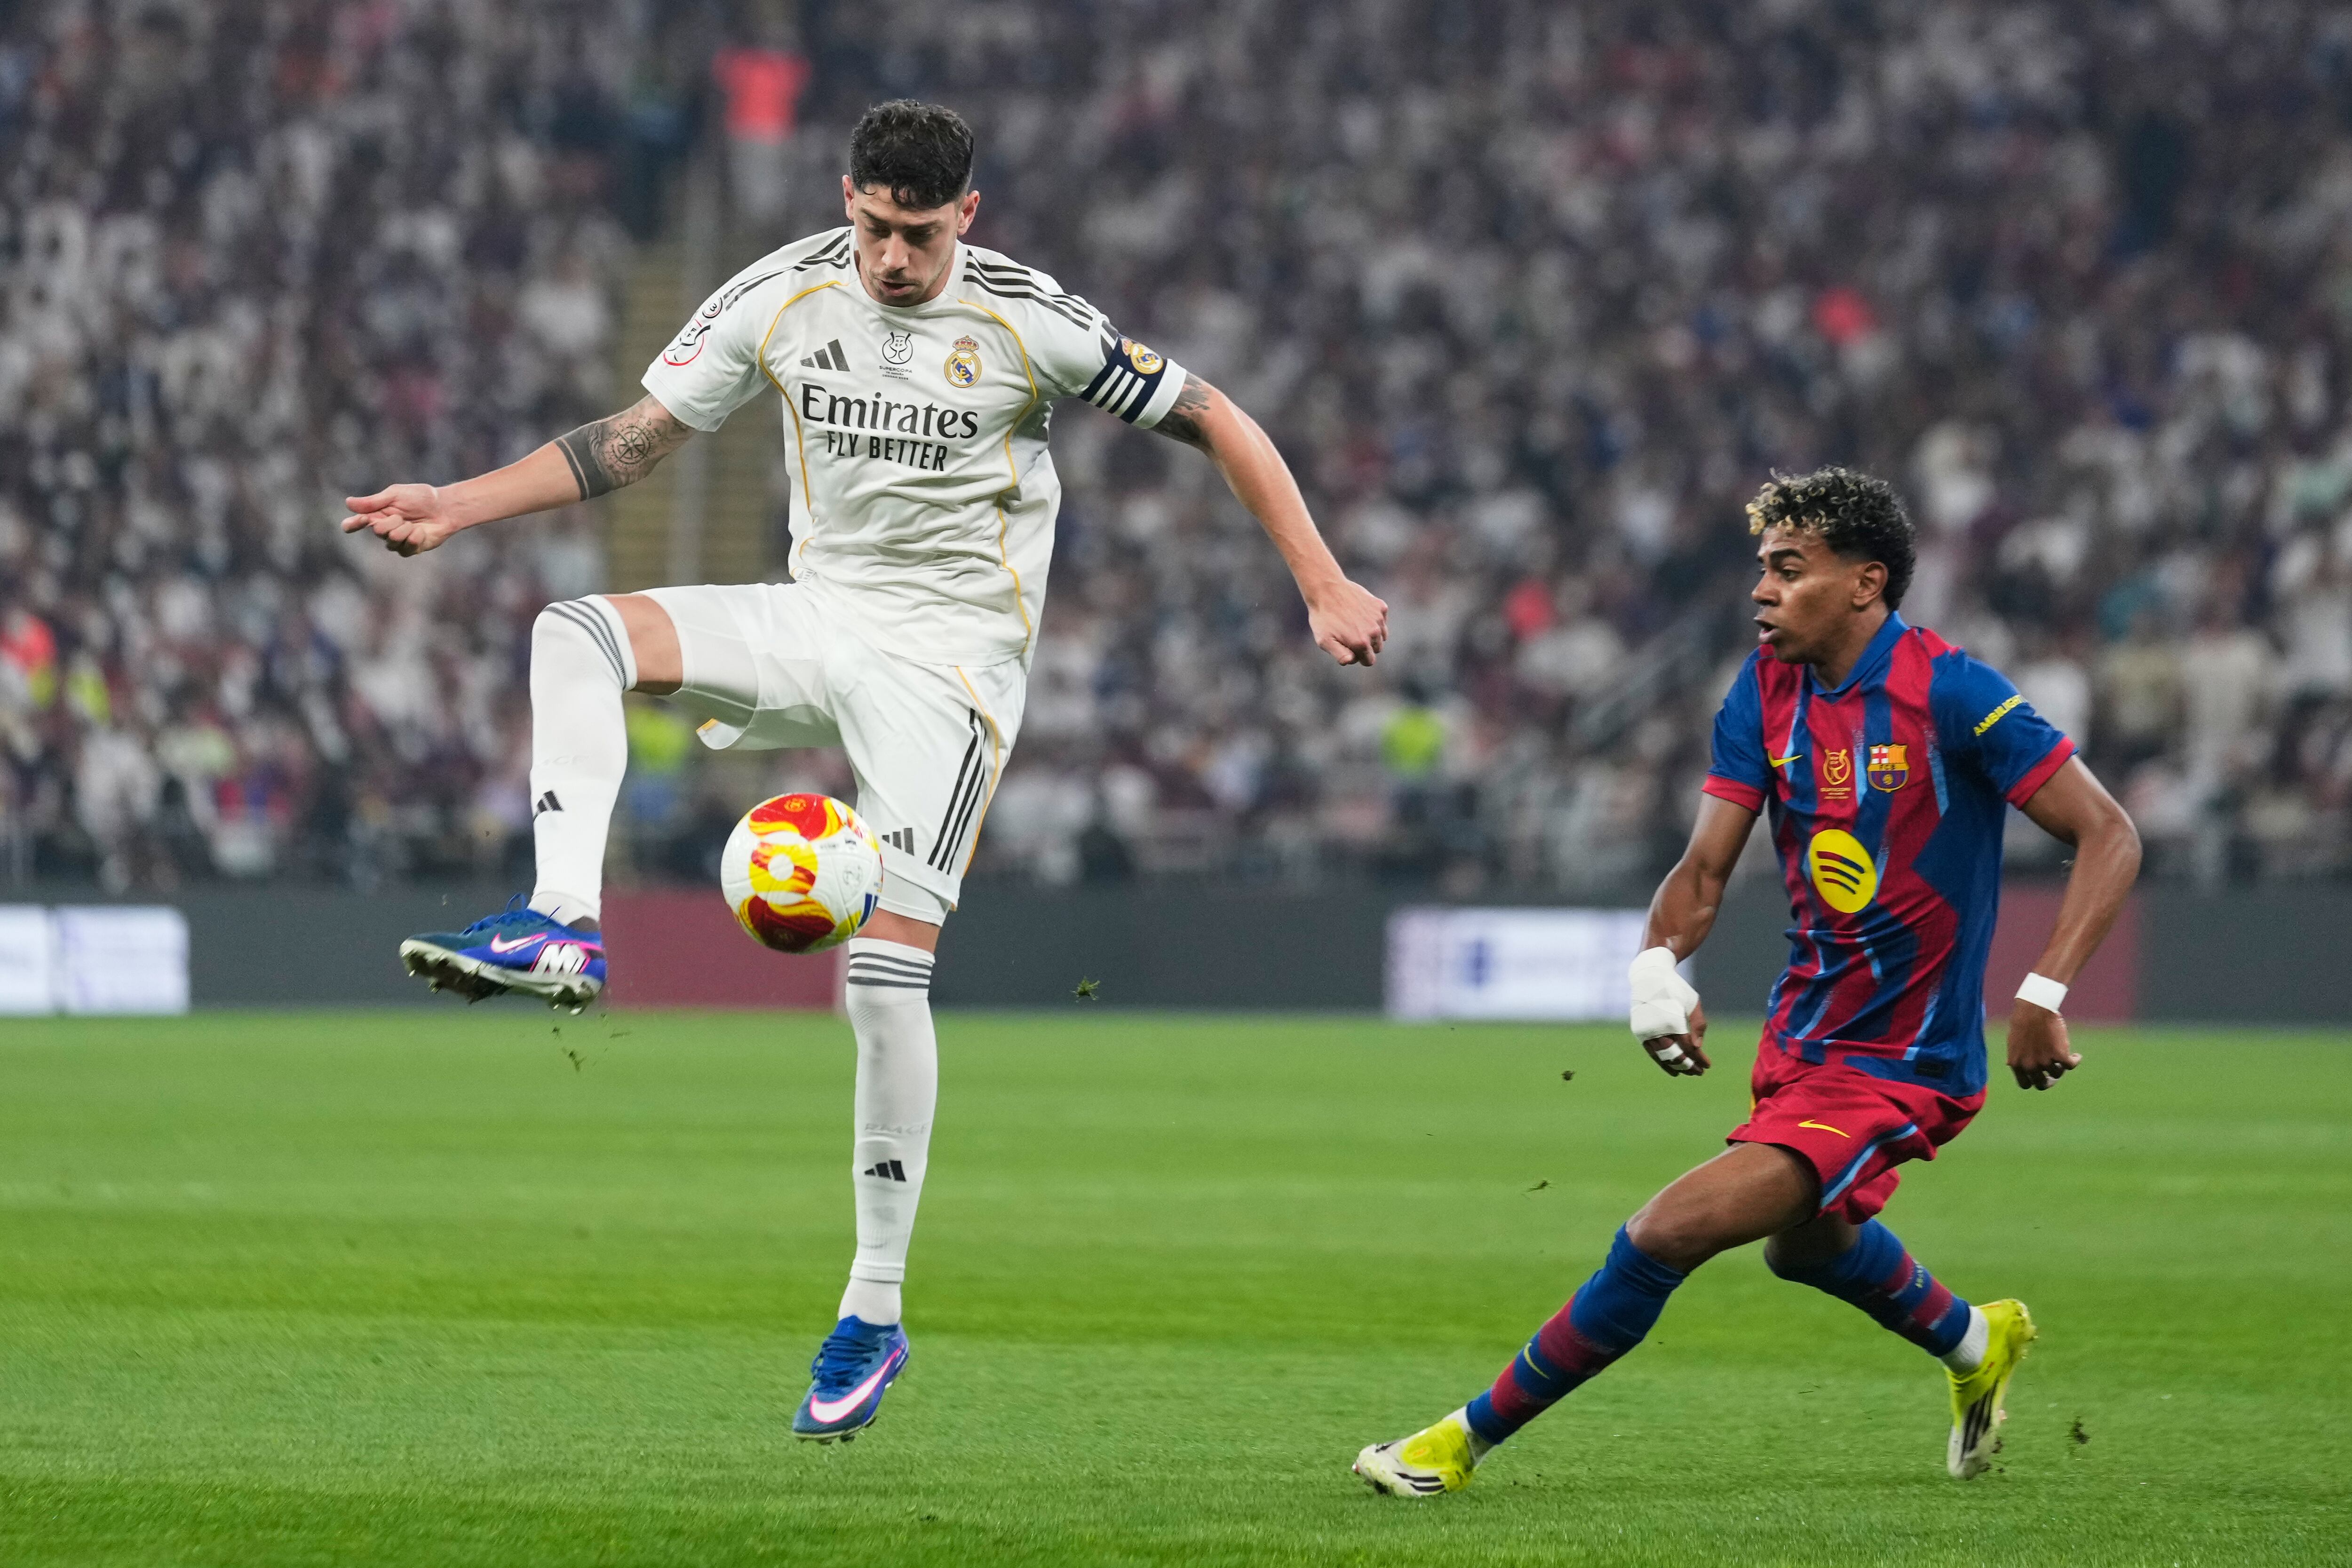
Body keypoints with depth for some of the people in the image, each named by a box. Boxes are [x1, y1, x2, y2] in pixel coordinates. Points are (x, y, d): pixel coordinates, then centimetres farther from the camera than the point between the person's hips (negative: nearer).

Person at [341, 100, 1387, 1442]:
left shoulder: (1031, 323, -11)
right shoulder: (783, 299, -1)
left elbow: (1213, 422, -3)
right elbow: (636, 441, 7)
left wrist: (1326, 589, -8)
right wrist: (461, 505, -3)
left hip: (952, 655, -4)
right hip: (822, 617, 4)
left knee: (888, 965, -15)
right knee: (580, 633, -21)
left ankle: (876, 1315, -5)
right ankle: (563, 930, -33)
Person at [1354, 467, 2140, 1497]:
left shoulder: (1948, 695, -19)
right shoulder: (1768, 688, -1)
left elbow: (2110, 836, -17)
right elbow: (1707, 865, -1)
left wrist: (2043, 995, -27)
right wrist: (1659, 962, -23)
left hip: (1897, 1065, -8)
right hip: (1802, 1032, 8)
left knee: (1670, 1231, -20)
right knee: (1803, 1239, 33)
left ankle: (1473, 1437, -7)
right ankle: (1973, 1342, 61)